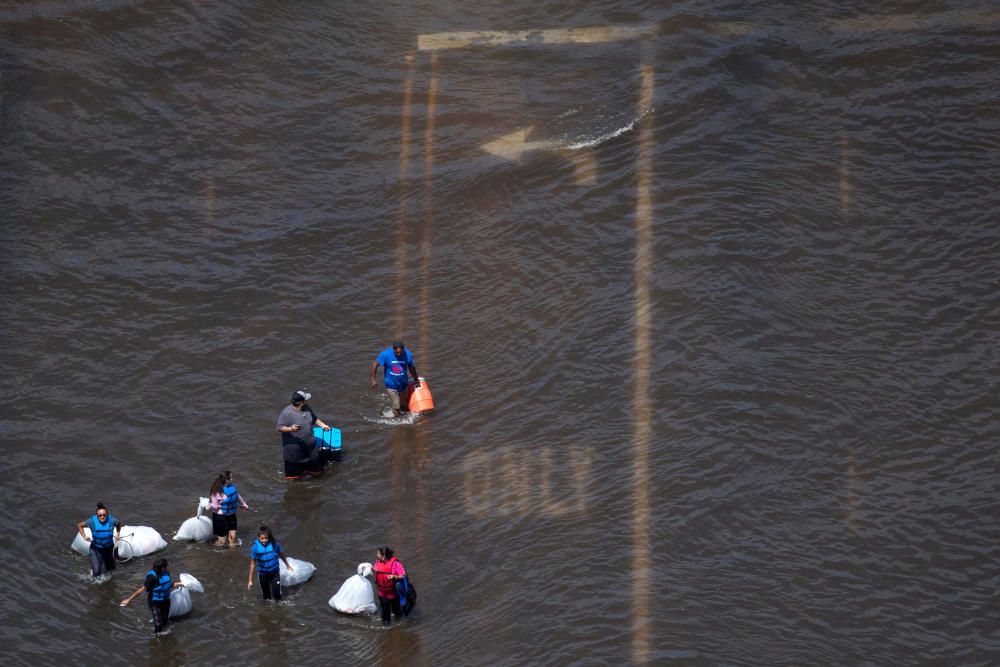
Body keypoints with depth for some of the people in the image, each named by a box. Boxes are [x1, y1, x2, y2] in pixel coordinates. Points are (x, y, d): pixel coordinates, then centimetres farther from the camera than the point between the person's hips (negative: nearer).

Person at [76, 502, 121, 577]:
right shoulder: (92, 521, -24)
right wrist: (84, 536, -14)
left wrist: (118, 533, -5)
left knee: (110, 568, 21)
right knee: (96, 571, -11)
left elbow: (119, 524, 5)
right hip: (96, 548, -3)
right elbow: (79, 525, -7)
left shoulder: (112, 520, -20)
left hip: (108, 548, 3)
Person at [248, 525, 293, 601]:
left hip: (275, 572, 0)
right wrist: (250, 580, -7)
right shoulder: (255, 547, -21)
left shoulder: (274, 544, -20)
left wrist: (287, 565, 17)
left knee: (277, 593, 2)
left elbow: (281, 555, 0)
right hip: (263, 573, 0)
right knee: (266, 595, 15)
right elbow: (253, 563, -11)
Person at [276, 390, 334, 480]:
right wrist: (291, 429, -38)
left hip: (309, 444, 6)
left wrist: (323, 425, -1)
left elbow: (314, 419, 13)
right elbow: (280, 427, -21)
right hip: (294, 447, -6)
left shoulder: (307, 408, -3)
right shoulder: (287, 413, -25)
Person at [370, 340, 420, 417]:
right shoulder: (386, 354, -23)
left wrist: (416, 380, 16)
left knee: (404, 406, 15)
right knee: (396, 407, 1)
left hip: (403, 384, 3)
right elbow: (375, 364, -11)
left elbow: (411, 367, 2)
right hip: (392, 385, -3)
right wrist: (373, 380, -12)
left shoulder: (408, 354, -16)